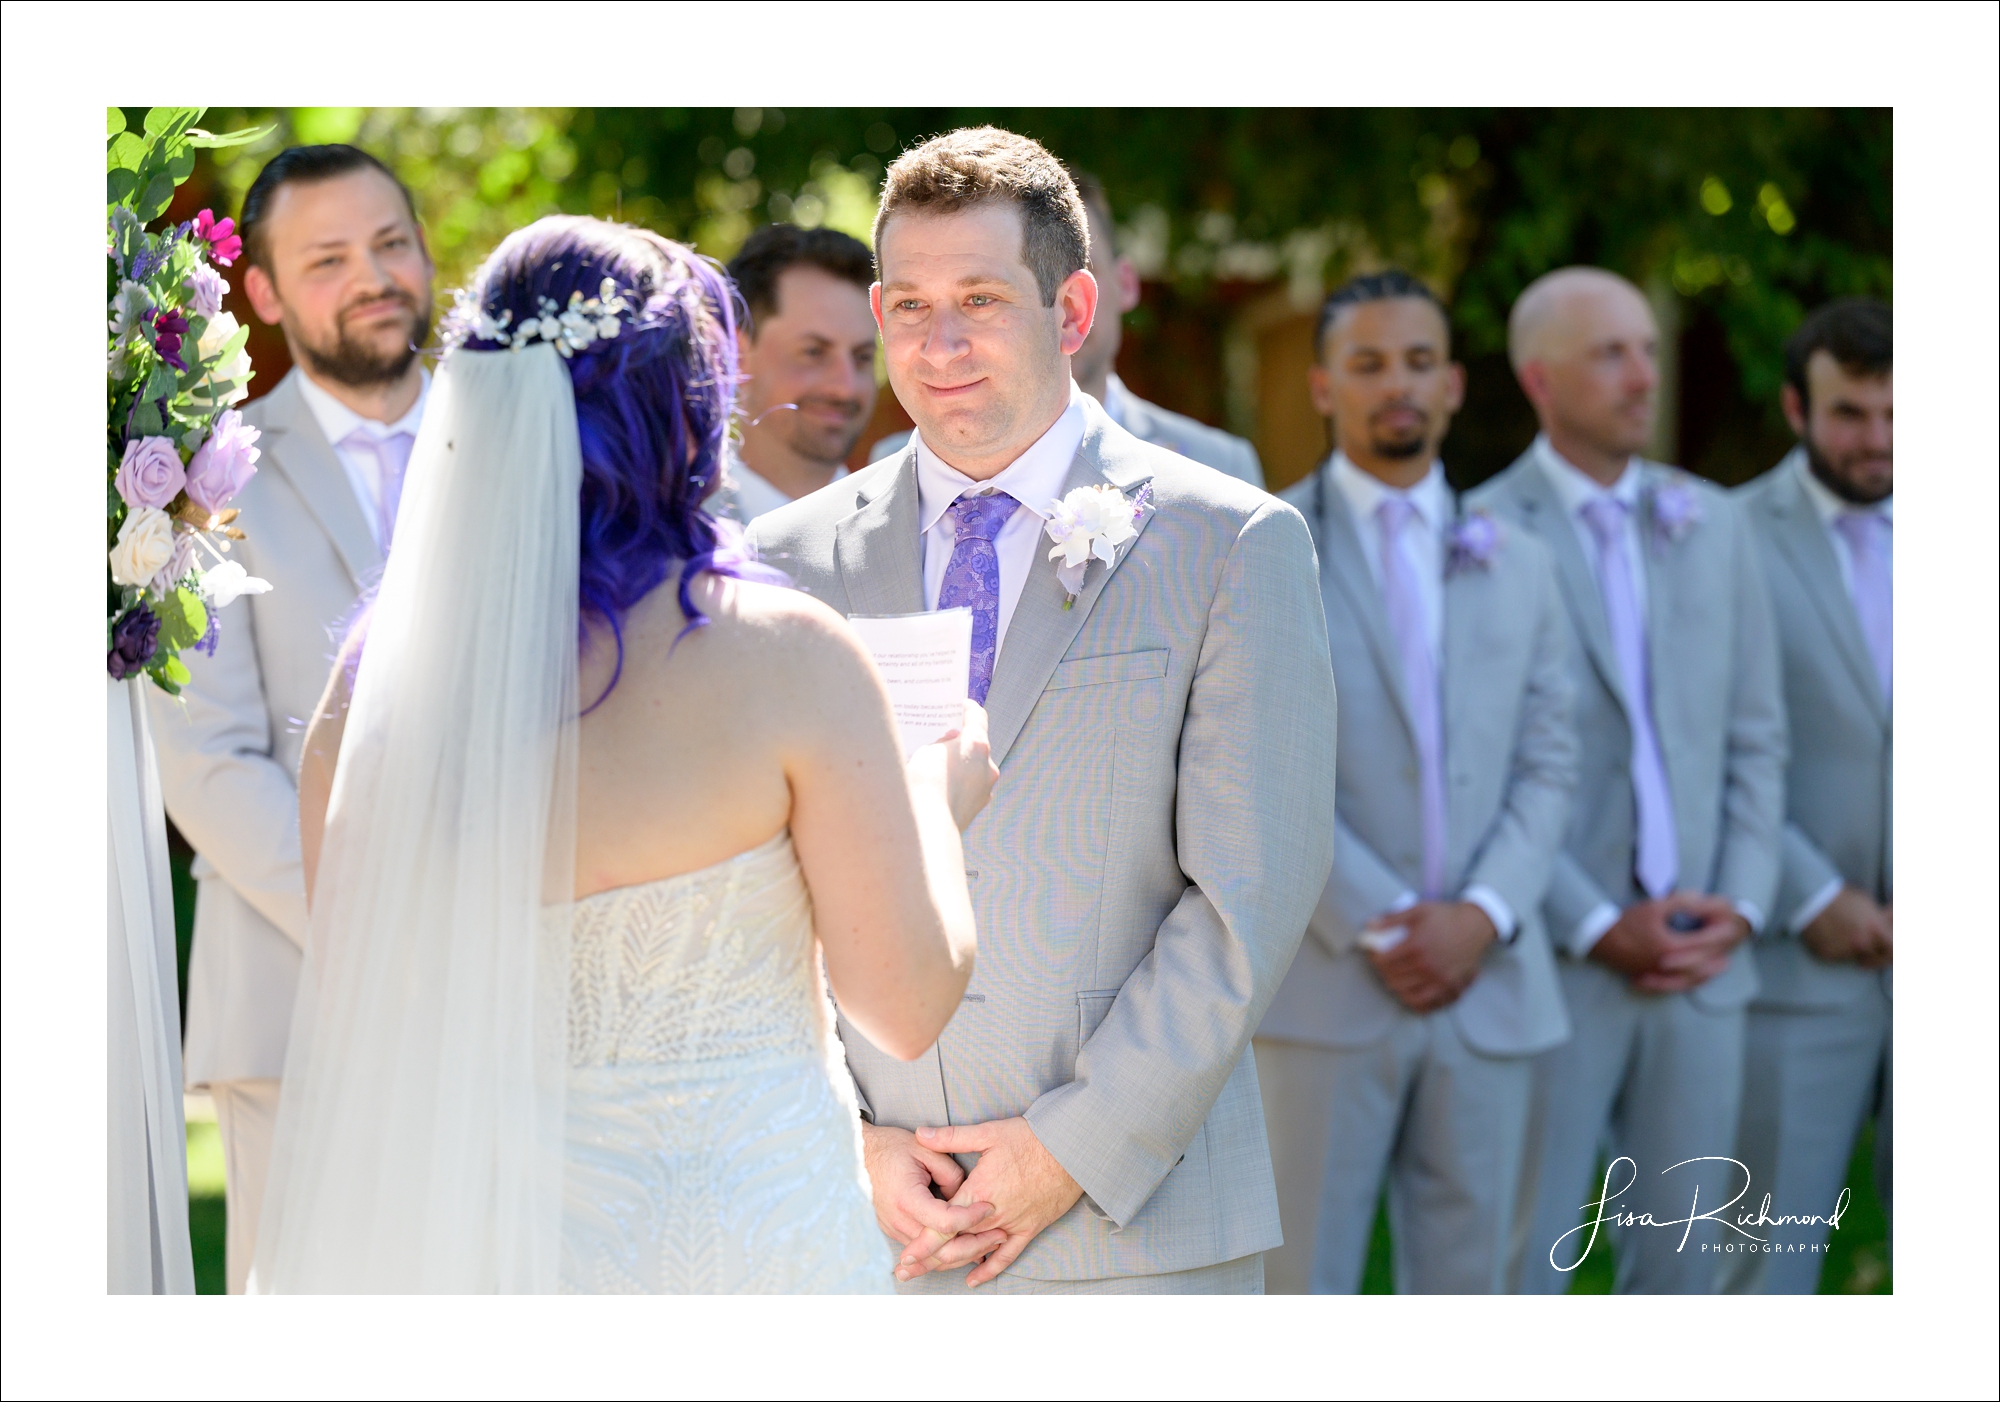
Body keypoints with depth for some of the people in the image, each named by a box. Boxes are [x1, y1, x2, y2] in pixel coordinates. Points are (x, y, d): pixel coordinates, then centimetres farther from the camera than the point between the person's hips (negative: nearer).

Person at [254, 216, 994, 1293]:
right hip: (747, 1233, -4)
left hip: (482, 1235, 4)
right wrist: (939, 800, 8)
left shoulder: (376, 673, -4)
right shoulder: (783, 655, -14)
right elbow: (907, 1003, -8)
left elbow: (348, 1019, 3)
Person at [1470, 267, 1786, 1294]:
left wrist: (1739, 908, -1)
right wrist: (1597, 929, -12)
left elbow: (1756, 737, 12)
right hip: (1553, 966, -5)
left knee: (1681, 1260, 9)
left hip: (1701, 969, 5)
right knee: (1524, 1263, -1)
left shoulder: (1711, 524, 12)